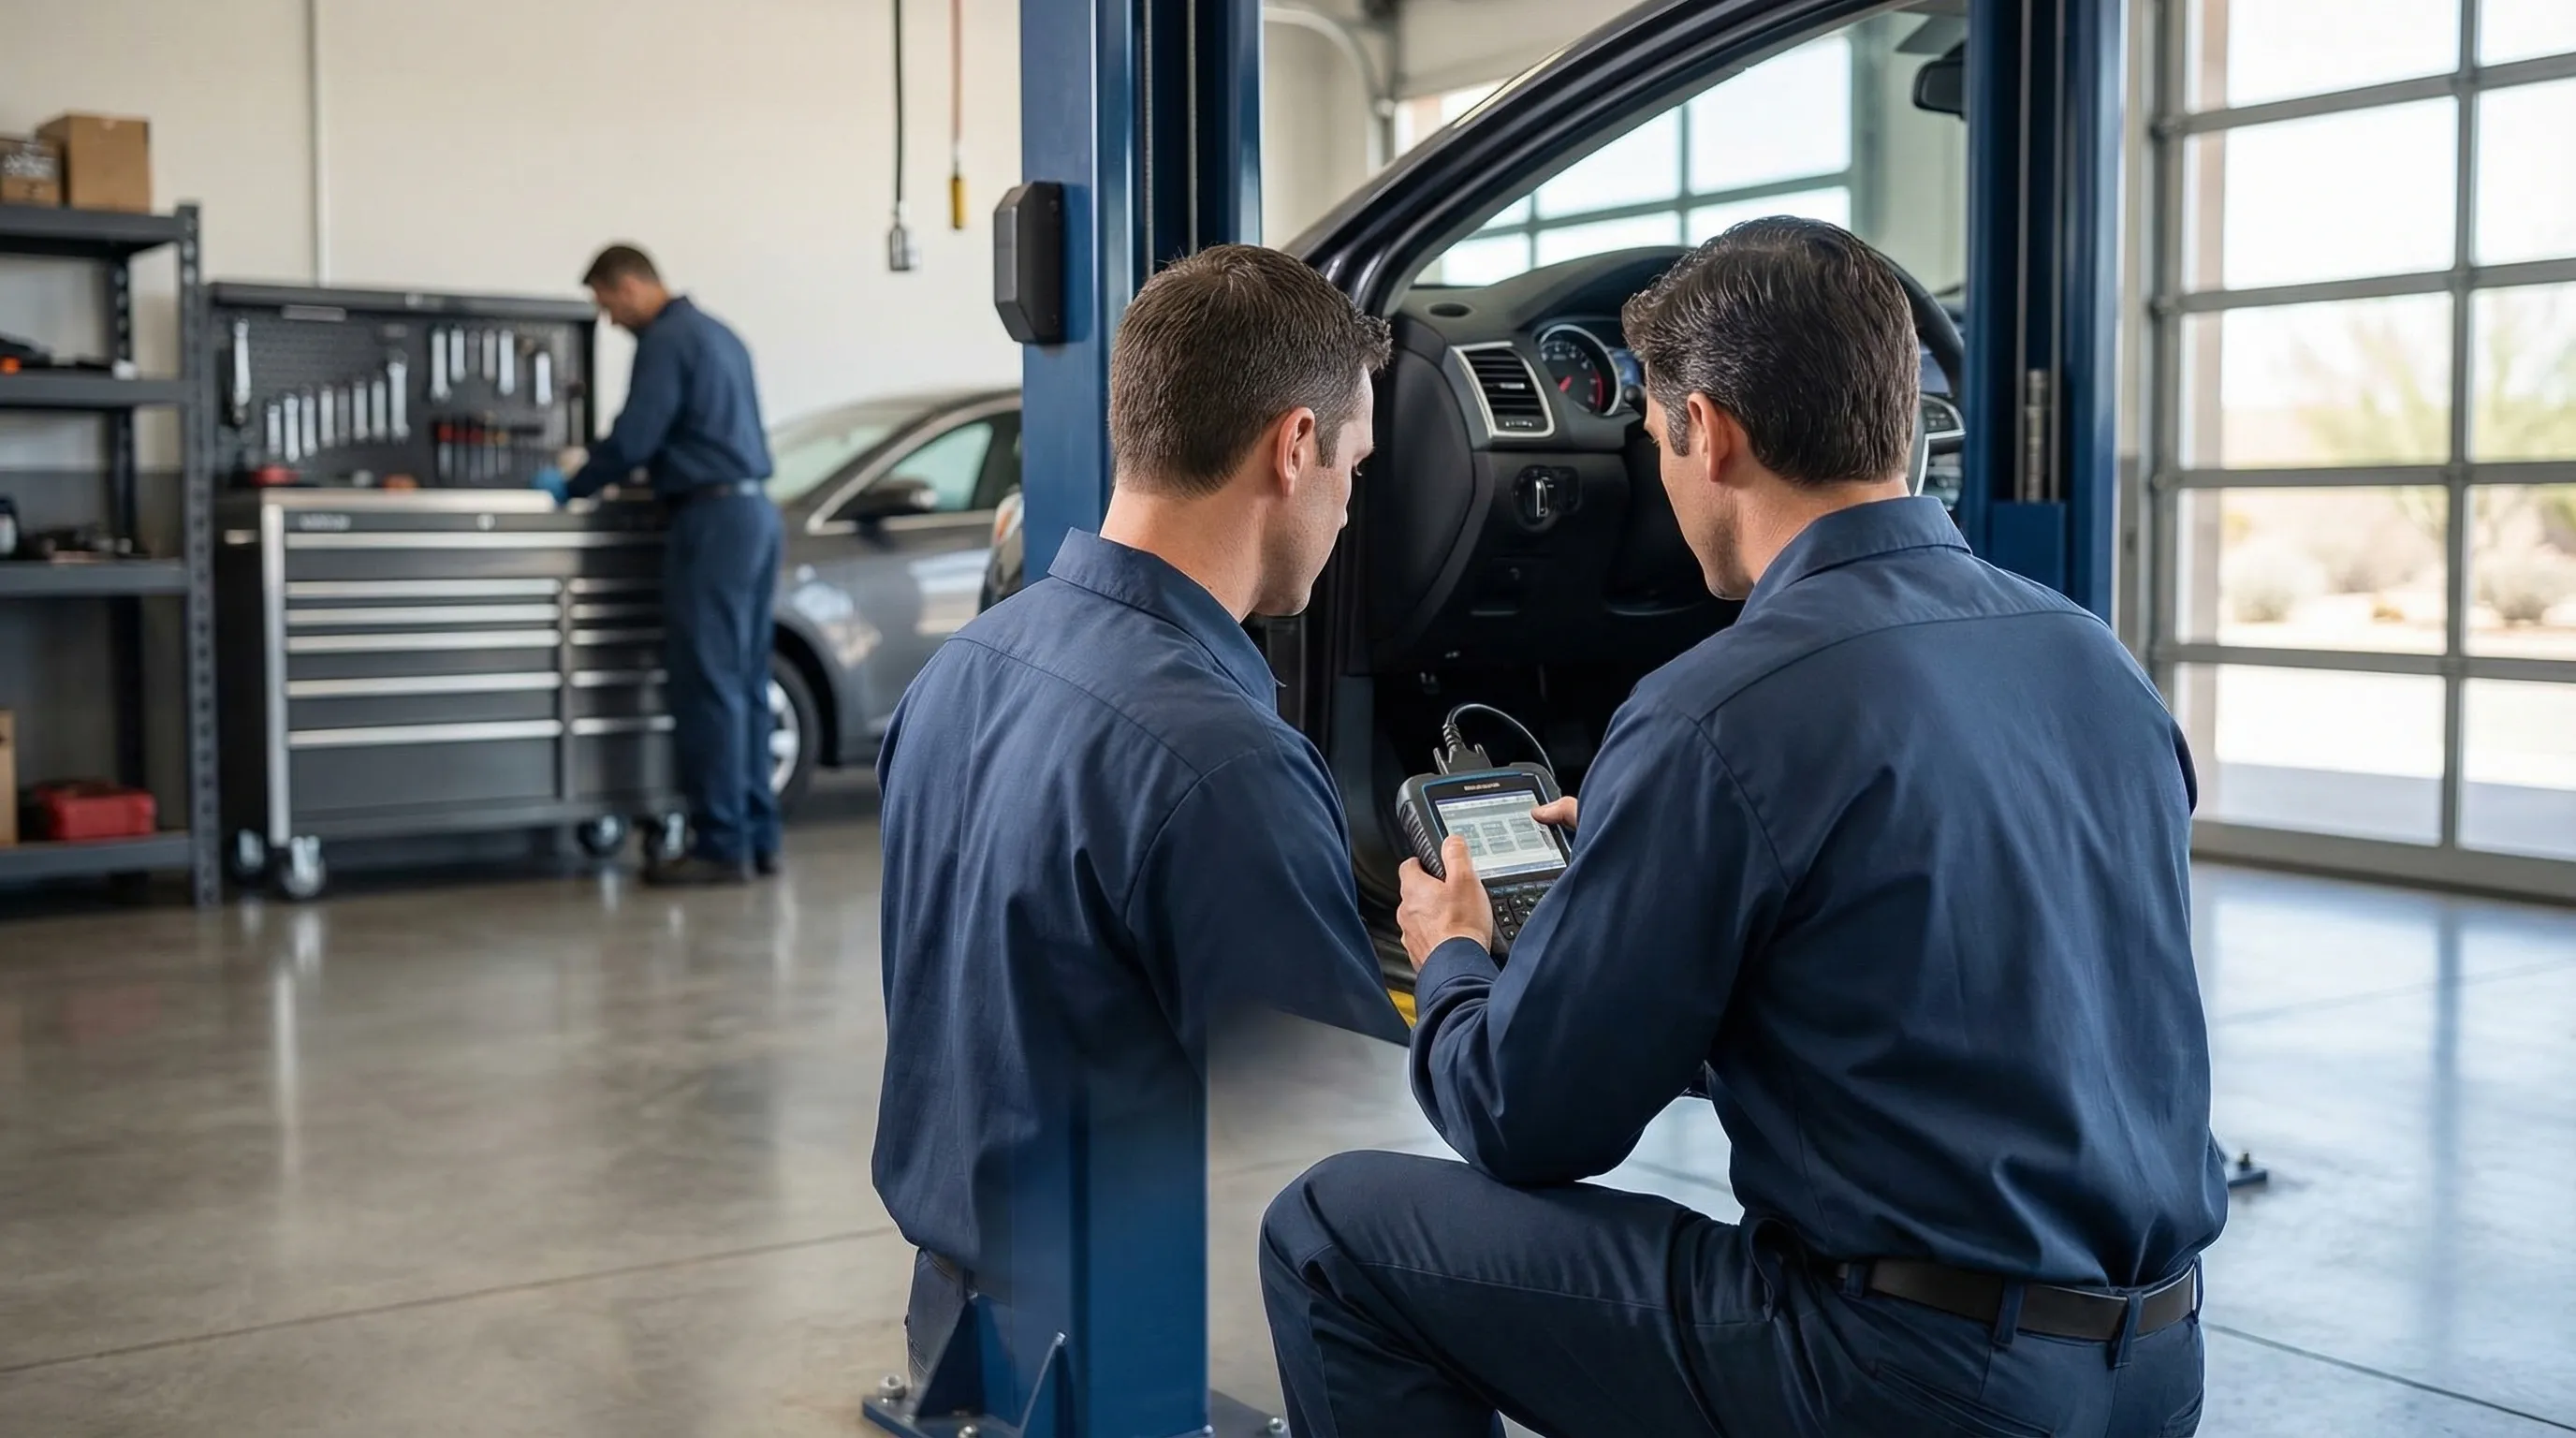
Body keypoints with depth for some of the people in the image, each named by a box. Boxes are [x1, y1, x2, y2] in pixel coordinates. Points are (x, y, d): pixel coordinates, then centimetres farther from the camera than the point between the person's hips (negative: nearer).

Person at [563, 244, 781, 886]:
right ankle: (758, 836, 11)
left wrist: (571, 489, -1)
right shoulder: (714, 332, 20)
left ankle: (722, 846, -7)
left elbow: (633, 437, -14)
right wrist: (652, 474, 25)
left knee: (706, 685, -7)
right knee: (745, 683, 9)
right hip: (753, 510, 9)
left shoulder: (666, 340, -9)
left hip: (714, 518, -9)